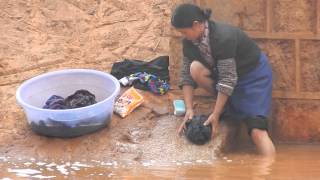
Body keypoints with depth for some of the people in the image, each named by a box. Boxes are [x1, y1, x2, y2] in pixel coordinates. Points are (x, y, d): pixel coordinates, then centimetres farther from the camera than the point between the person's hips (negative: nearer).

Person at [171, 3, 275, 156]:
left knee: (257, 130, -21)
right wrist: (189, 109, -18)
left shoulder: (223, 37, -33)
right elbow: (187, 74, -8)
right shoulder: (190, 41, -12)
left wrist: (215, 114, -30)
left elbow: (228, 79, -32)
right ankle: (223, 102, 1)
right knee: (195, 68, -21)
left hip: (254, 74, -7)